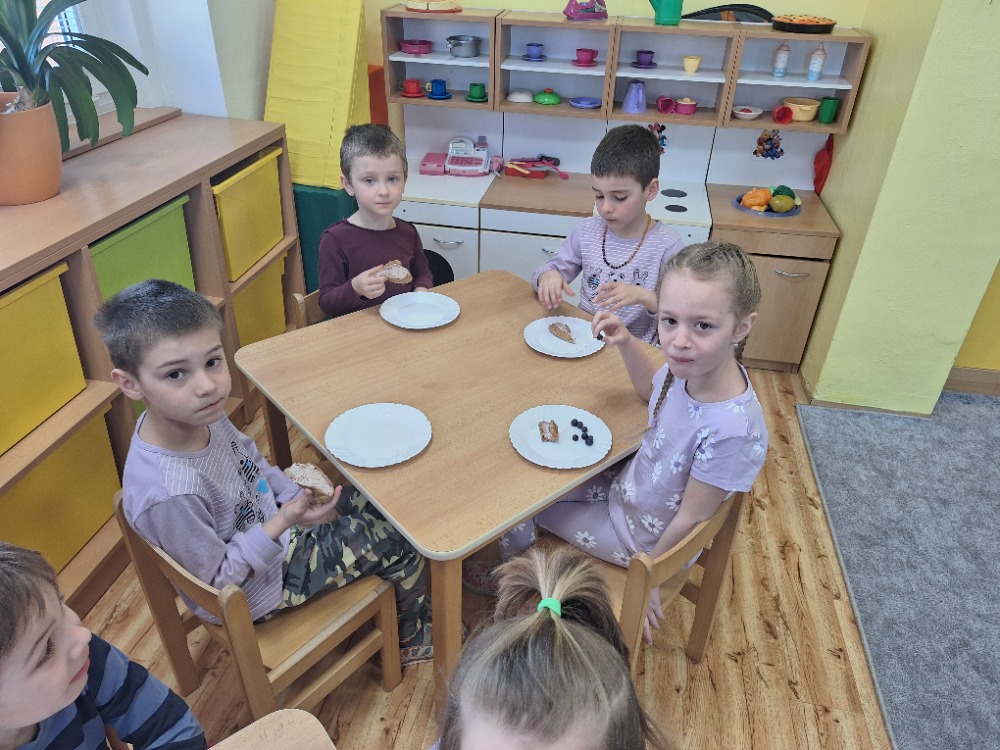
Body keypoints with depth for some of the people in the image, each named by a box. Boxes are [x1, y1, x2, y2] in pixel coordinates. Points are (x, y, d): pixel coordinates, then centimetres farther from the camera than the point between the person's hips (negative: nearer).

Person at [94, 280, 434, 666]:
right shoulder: (170, 493, -39)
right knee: (397, 543, -5)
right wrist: (283, 523, -32)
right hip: (255, 590, -7)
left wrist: (296, 496, -5)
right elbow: (216, 580, -24)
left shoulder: (201, 415, -16)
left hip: (271, 524, 7)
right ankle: (411, 632, 27)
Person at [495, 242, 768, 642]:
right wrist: (627, 343, -10)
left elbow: (690, 519, -24)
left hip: (645, 537, -6)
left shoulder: (732, 430, -39)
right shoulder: (691, 367, -18)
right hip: (626, 484, 6)